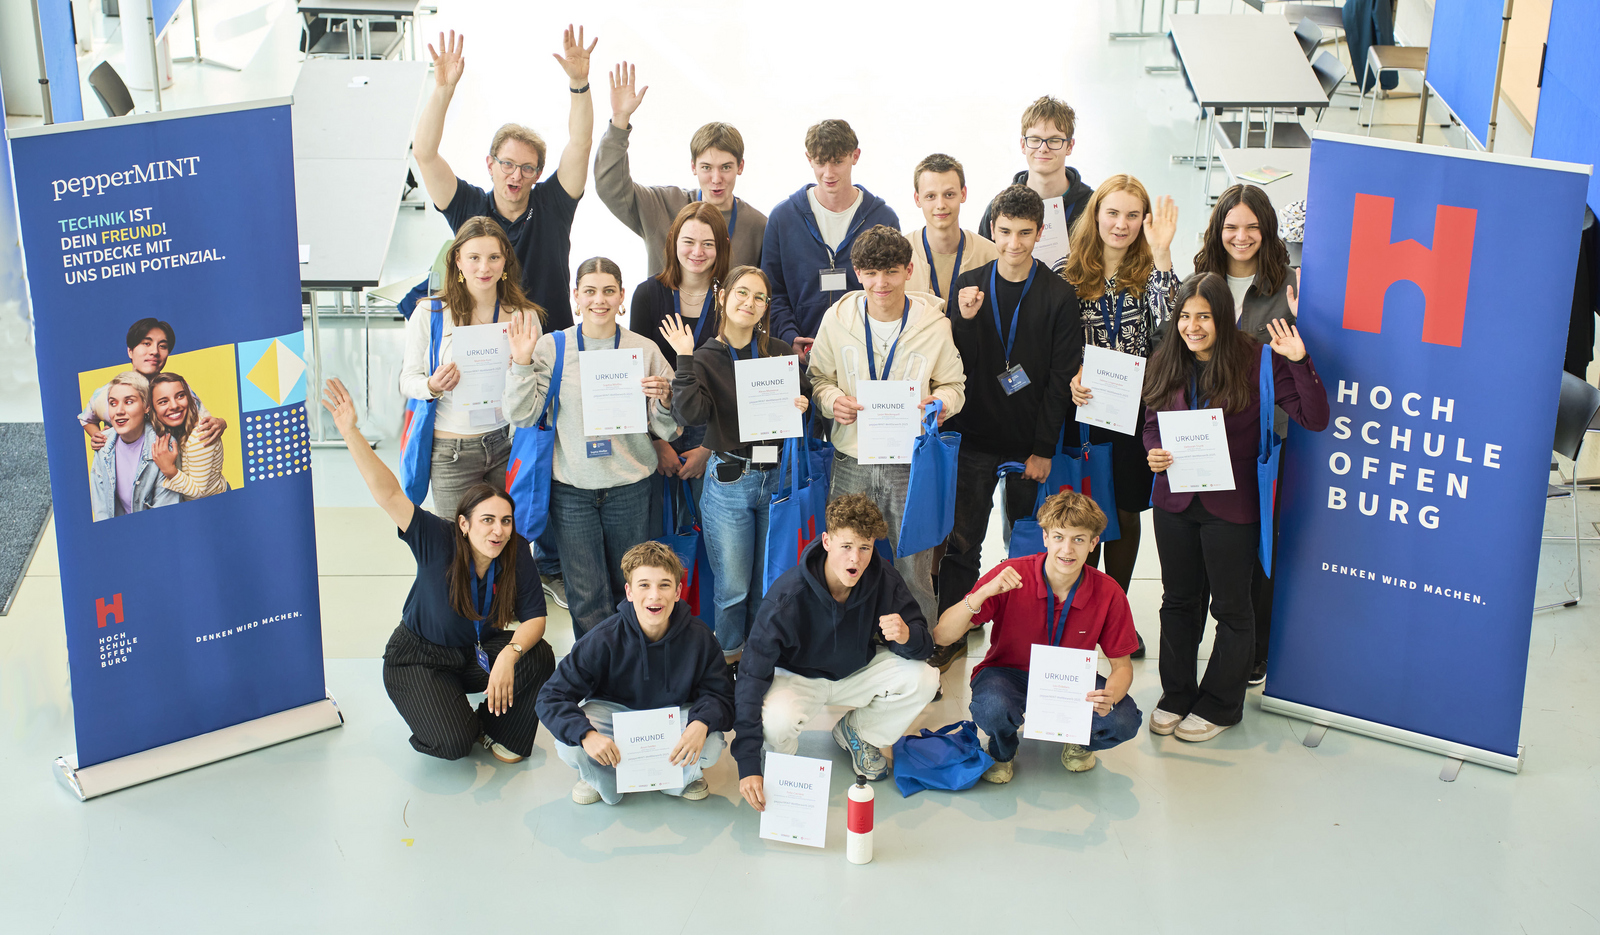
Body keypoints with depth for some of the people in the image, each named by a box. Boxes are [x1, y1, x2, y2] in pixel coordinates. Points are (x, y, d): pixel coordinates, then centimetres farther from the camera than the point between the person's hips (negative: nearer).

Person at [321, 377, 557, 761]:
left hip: (479, 652, 4)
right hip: (419, 658, -4)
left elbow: (534, 617, -16)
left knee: (539, 657, -25)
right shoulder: (438, 541, -24)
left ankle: (498, 729, 0)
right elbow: (388, 493, -34)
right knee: (454, 743, -26)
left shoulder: (516, 551, -16)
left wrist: (509, 655, -38)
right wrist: (350, 432, -44)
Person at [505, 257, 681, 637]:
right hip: (572, 489, -1)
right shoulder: (551, 347, -1)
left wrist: (664, 399, -16)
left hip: (630, 487, 1)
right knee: (587, 597, 1)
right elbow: (521, 417, -5)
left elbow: (668, 432, 4)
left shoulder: (644, 350, 1)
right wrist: (522, 362, -14)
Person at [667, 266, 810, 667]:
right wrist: (684, 359, -18)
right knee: (732, 587, 2)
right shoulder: (704, 359, -3)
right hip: (729, 483, -3)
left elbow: (807, 392, 16)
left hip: (776, 479, 3)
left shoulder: (780, 352, 4)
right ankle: (729, 660, 21)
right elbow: (691, 412, -17)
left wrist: (803, 404, -6)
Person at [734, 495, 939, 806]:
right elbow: (752, 675, -31)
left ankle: (856, 732, 10)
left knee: (923, 680, -20)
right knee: (775, 721, -37)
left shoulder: (883, 579, -20)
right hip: (796, 676, -4)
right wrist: (748, 766, -39)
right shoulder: (789, 594, -31)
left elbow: (923, 645, -10)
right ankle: (780, 757, 4)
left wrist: (907, 636, -40)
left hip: (857, 671, 4)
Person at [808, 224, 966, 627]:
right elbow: (818, 377, 10)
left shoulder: (934, 324, -4)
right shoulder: (837, 319, -1)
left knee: (915, 572, 4)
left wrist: (940, 402, -16)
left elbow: (953, 384, 7)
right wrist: (831, 399, -12)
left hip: (911, 461, -1)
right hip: (851, 461, 1)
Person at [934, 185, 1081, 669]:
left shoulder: (1059, 296, -3)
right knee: (962, 541, 2)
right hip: (975, 436, 1)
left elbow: (1063, 376, -4)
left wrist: (1045, 448, -8)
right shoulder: (969, 284, 3)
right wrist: (964, 321, -17)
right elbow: (956, 366, 3)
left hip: (1029, 442, -1)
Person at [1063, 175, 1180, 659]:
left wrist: (1161, 254, -23)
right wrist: (1069, 378, -18)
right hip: (1083, 410, -1)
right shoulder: (1069, 273, -2)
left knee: (1125, 511, 12)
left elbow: (1169, 327, -20)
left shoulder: (1149, 272, -1)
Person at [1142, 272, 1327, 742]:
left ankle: (1219, 705, 25)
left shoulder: (1256, 363, -13)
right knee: (1178, 600, 16)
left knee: (1231, 606, 9)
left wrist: (1299, 362, -27)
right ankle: (1176, 695, 32)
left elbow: (1315, 418, -16)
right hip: (1175, 501, 4)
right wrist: (1154, 452, -7)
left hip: (1231, 505, -4)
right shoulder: (1166, 364, 1)